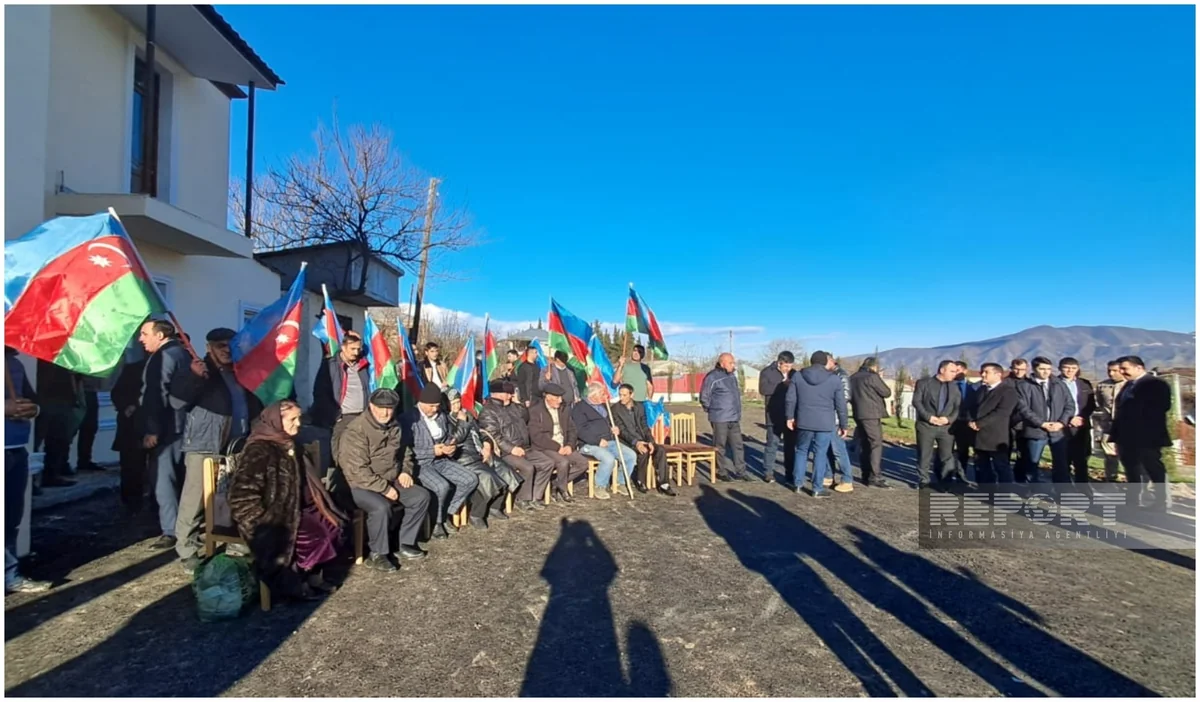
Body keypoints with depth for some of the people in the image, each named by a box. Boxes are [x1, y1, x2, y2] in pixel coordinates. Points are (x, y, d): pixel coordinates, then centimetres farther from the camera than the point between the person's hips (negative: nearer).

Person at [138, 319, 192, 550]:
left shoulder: (162, 356, -12)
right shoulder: (183, 353, 16)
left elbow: (156, 395, -20)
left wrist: (151, 430, -23)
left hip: (166, 428, -9)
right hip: (183, 425, 9)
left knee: (164, 479, -6)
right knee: (179, 478, 15)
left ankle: (171, 532, -4)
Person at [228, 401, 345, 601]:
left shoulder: (290, 445, 11)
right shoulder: (258, 450, -17)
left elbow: (304, 483, 22)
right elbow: (243, 496, -23)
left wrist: (318, 509, 10)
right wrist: (266, 521, -22)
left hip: (294, 510, 8)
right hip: (271, 516, -8)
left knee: (332, 525, -9)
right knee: (315, 537, -22)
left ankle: (310, 574, 7)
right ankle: (289, 583, 0)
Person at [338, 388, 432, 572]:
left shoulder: (393, 426, 5)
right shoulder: (356, 430, -20)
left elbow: (404, 452, 22)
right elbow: (357, 470, -24)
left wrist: (405, 471, 3)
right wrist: (385, 488, -22)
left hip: (391, 481, 8)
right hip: (361, 485, -8)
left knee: (422, 496, -3)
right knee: (382, 507, -34)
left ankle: (405, 544, 7)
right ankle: (377, 554, -12)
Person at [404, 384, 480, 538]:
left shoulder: (442, 416, 11)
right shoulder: (408, 419, -12)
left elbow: (449, 437, 22)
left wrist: (452, 446, -3)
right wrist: (433, 451, -21)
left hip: (442, 461, 7)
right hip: (420, 465, -7)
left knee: (471, 479, -11)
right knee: (443, 486, -32)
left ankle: (447, 514, 3)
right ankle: (436, 522, -5)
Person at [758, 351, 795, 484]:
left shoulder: (794, 374, 10)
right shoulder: (767, 372, -3)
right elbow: (763, 389, -17)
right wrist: (782, 384, -20)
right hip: (774, 416, -4)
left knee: (791, 444, 9)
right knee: (772, 444, 0)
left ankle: (790, 472, 19)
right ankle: (768, 472, 9)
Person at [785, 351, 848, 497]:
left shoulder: (798, 376, 2)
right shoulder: (834, 379, -1)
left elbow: (790, 399, 2)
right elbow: (841, 405, 1)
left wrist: (790, 416, 13)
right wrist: (843, 424, 9)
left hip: (804, 422, 2)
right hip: (825, 423, -2)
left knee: (801, 451, 15)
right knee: (820, 454, 3)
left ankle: (798, 484, 18)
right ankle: (817, 488, 7)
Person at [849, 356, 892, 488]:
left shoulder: (853, 378, 13)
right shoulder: (872, 377, -11)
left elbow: (850, 396, 19)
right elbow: (887, 393, -5)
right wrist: (881, 380, 8)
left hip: (858, 415, 8)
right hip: (872, 415, -8)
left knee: (864, 445, 12)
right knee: (876, 444, -6)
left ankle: (866, 475, 17)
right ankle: (875, 477, -10)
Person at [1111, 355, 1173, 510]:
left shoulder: (1156, 384, -9)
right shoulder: (1128, 385, 15)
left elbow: (1162, 407, -17)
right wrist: (1117, 437, 11)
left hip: (1147, 438, -8)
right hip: (1128, 438, 8)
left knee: (1155, 471, 3)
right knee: (1132, 473, 14)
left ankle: (1162, 503, 14)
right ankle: (1133, 503, 22)